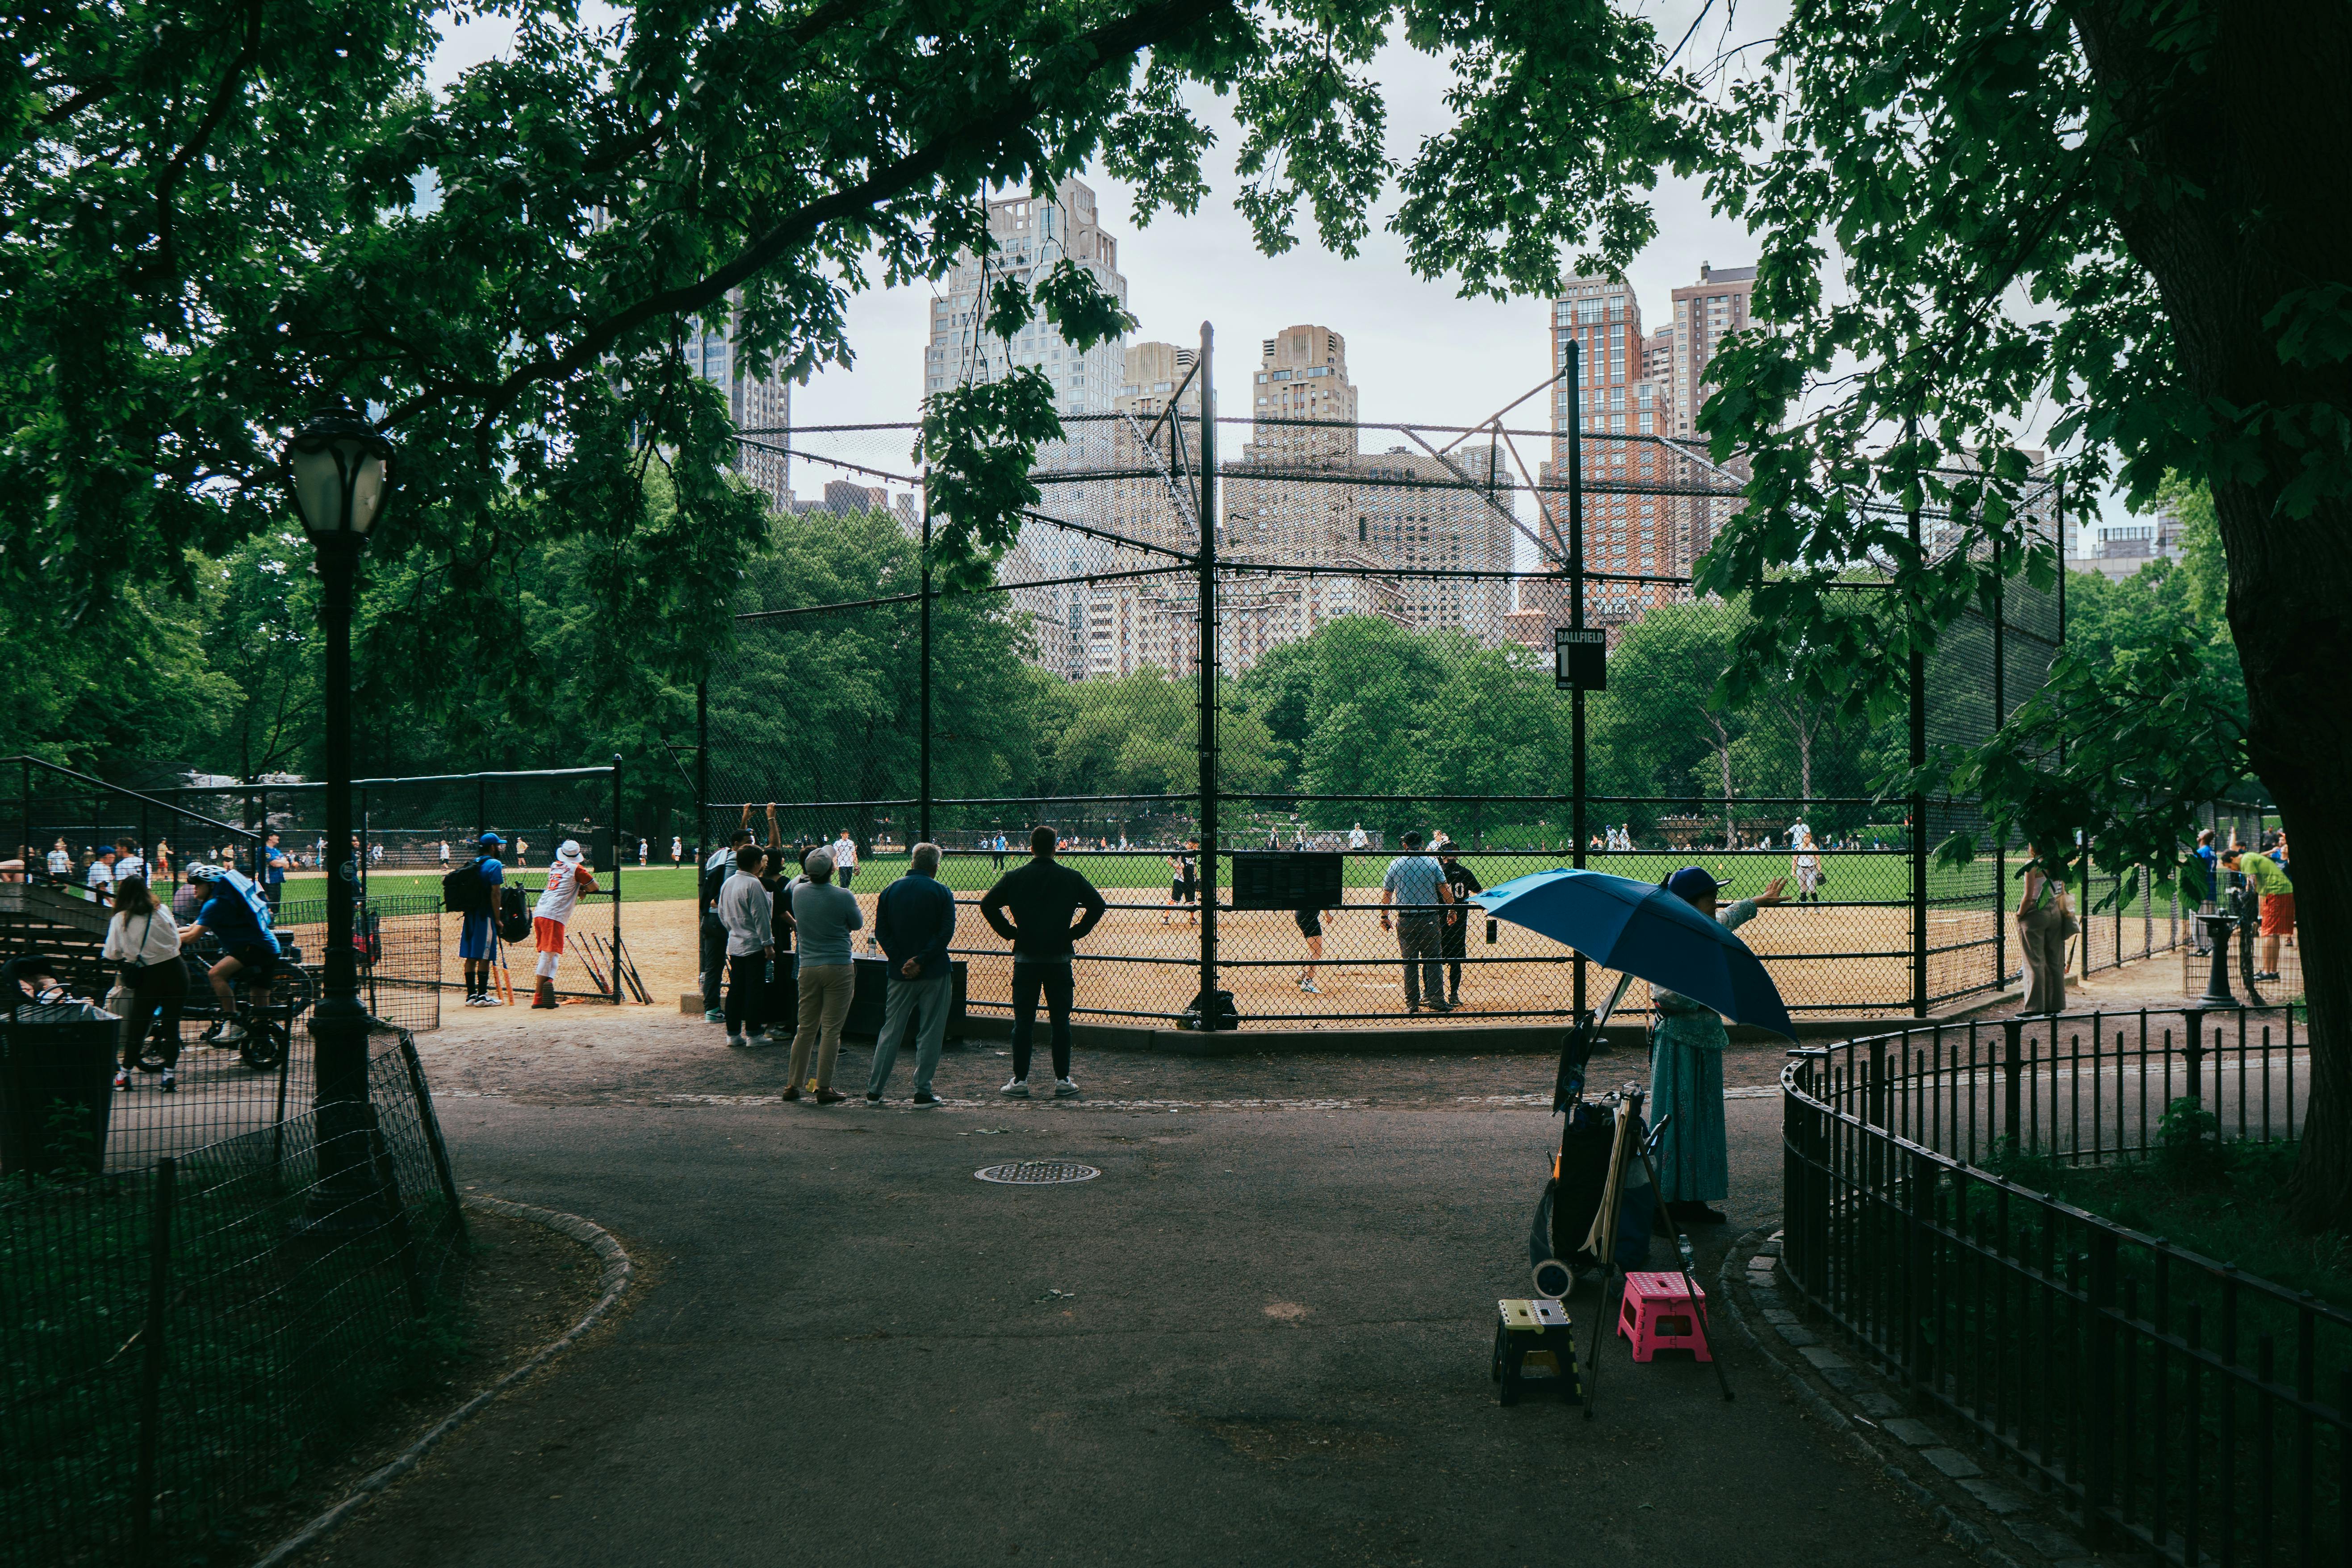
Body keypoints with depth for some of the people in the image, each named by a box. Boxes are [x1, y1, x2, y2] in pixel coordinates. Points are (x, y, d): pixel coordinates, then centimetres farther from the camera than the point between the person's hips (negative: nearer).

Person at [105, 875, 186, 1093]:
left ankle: (125, 1075, 19)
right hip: (175, 972, 1)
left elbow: (112, 954, -3)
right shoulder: (161, 911, 0)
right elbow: (177, 941, 7)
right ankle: (169, 1075, 5)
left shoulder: (120, 919, -2)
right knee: (172, 1025, 7)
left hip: (148, 977, -1)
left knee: (137, 1026, 12)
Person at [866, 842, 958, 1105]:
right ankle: (922, 1091, 6)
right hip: (935, 974, -3)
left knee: (891, 1032, 11)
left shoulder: (890, 891, 6)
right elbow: (946, 933, -12)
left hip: (900, 974, 3)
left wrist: (901, 961, -5)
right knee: (930, 1034, 5)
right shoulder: (941, 892, -3)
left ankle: (874, 1090, 11)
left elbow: (880, 932, 0)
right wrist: (921, 961, -13)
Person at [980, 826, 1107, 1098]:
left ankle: (1020, 1081, 5)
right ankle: (1062, 1080, 9)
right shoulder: (1071, 878, 1)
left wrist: (1009, 932, 4)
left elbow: (987, 905, -3)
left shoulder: (1015, 877, 0)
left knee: (1023, 1021, 4)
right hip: (1059, 958, 0)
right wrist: (1076, 933, 4)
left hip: (1025, 958, 0)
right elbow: (1098, 905, -2)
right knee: (1060, 1021, 6)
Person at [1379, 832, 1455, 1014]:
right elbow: (1445, 891, -2)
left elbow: (1386, 894, 4)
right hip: (1430, 919, -1)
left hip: (1405, 920, 1)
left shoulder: (1396, 864, 2)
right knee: (1434, 960, 4)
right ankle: (1437, 1001, -2)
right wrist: (1452, 910, 11)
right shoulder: (1432, 863, -1)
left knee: (1409, 962, 8)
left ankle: (1412, 1004, 7)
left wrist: (1384, 917, 14)